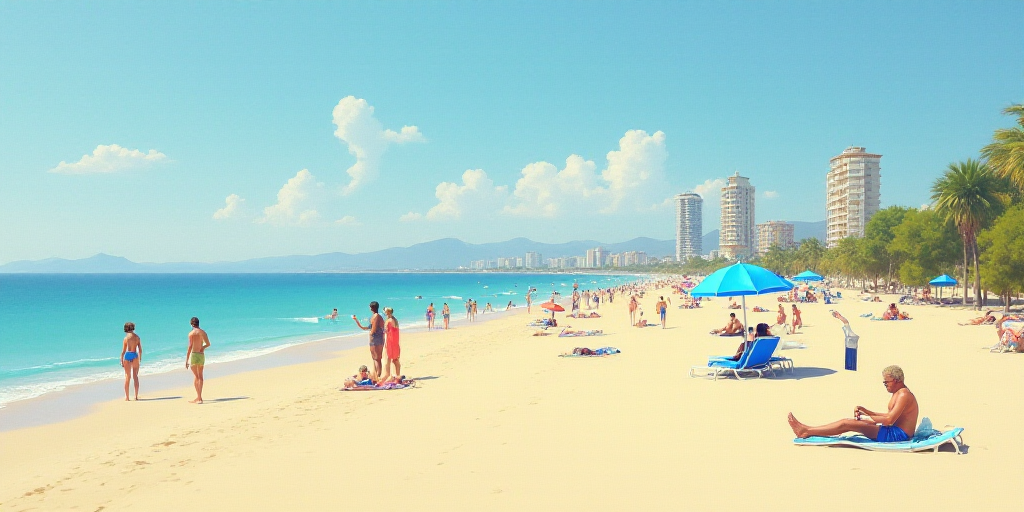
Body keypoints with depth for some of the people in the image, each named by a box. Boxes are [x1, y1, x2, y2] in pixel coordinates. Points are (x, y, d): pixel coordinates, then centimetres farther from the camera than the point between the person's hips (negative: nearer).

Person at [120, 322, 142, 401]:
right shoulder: (137, 337, 4)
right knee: (136, 376, 9)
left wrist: (121, 360, 0)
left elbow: (123, 351, -7)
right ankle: (136, 396, 10)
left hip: (128, 356, -3)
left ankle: (126, 397, 7)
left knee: (127, 377, 5)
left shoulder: (126, 338, -7)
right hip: (135, 356, 3)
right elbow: (140, 350, 6)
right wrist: (140, 359, 16)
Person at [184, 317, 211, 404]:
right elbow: (208, 344, 19)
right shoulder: (203, 332, 9)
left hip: (194, 354, -5)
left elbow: (190, 347, -13)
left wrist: (187, 360, -11)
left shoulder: (191, 333, -8)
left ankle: (199, 397, -12)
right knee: (200, 376, 13)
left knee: (197, 377, -5)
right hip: (202, 355, 5)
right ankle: (198, 396, 19)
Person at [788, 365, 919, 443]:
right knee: (848, 421, 6)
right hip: (893, 432, 10)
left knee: (846, 424, -16)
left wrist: (867, 417, -14)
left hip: (897, 435, -10)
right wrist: (866, 412, 10)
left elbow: (889, 420, -26)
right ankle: (808, 430, 5)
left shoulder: (904, 395, -17)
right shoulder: (899, 393, 15)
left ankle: (807, 432, -12)